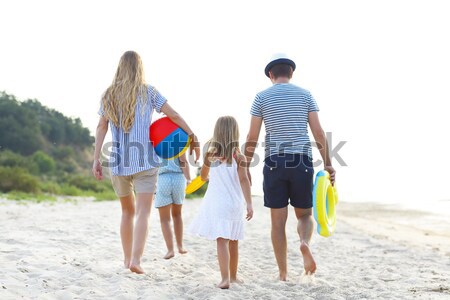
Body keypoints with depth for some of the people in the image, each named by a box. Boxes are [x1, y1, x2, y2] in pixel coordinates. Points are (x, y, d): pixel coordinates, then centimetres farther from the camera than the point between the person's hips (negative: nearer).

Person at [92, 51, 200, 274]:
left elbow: (102, 127, 3)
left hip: (118, 162, 3)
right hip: (144, 161, -3)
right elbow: (174, 116, 1)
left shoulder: (109, 95, 9)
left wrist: (96, 159, 3)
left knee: (128, 210, 18)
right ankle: (135, 260, -21)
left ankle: (127, 260, 23)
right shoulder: (148, 92, 3)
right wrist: (193, 138, 9)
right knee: (143, 212, -6)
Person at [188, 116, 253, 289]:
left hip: (217, 203, -1)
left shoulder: (211, 153, 1)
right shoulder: (238, 155, -3)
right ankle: (233, 276, 26)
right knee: (233, 241, 14)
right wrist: (249, 204, -11)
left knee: (222, 241, -7)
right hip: (235, 203, 1)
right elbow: (244, 180, -11)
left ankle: (225, 278, -19)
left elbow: (203, 177, 16)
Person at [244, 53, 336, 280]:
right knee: (305, 215, 14)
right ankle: (305, 244, -20)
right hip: (301, 162, 1)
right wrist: (328, 165, 4)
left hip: (274, 162, 0)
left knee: (278, 221, 6)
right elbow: (319, 133, 1)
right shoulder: (305, 94, 8)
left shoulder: (261, 97, 5)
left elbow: (252, 137, 2)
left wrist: (246, 167, 9)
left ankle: (283, 275, 8)